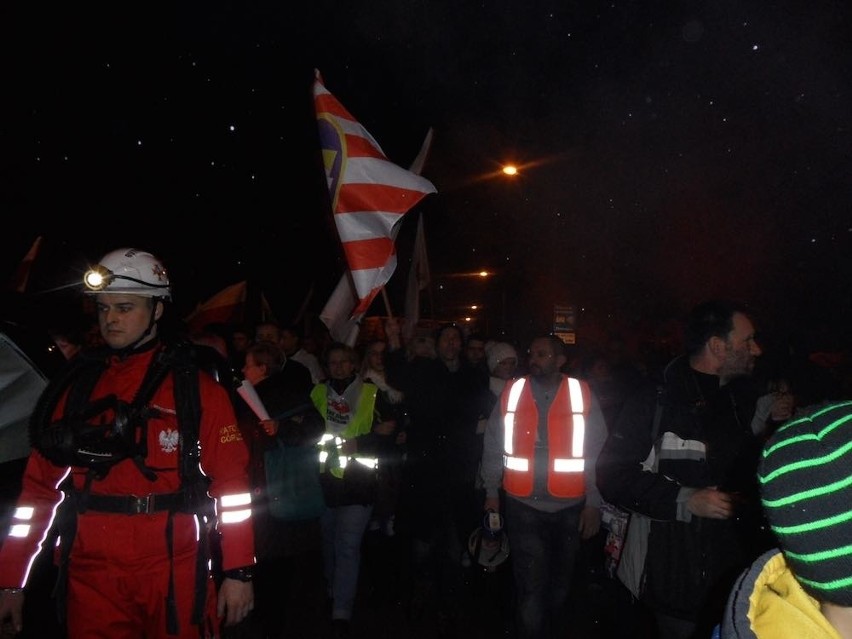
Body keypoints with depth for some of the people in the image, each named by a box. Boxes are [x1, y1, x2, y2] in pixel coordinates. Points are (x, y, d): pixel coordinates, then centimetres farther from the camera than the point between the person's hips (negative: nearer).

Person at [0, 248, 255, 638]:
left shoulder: (195, 387, -4)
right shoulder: (74, 386, 7)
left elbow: (231, 484, -6)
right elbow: (40, 486, 8)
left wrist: (238, 572, -9)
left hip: (173, 575, -2)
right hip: (89, 576, 3)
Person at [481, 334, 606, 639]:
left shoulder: (582, 395, -4)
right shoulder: (512, 392, -2)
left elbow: (598, 451, -4)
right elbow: (494, 446, 4)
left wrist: (593, 503, -8)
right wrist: (492, 493, 5)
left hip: (570, 507, 1)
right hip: (524, 506, -1)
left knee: (561, 582, 20)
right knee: (531, 588, -1)